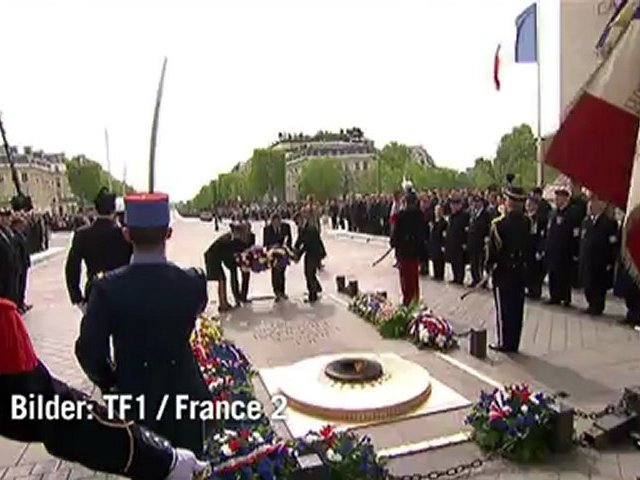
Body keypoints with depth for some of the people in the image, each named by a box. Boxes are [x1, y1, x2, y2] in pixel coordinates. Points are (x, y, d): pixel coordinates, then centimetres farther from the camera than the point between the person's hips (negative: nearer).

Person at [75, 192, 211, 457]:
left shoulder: (107, 287, -20)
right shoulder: (193, 282, -17)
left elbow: (89, 350, -13)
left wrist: (108, 381, 5)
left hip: (133, 394, 0)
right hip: (183, 391, 1)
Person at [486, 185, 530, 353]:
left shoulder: (499, 224, -18)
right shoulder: (526, 222, -1)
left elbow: (493, 249, -12)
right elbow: (527, 245, 5)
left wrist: (489, 267, -1)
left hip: (503, 270, -5)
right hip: (520, 270, 5)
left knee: (503, 307, 4)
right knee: (517, 306, 11)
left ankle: (504, 342, 12)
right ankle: (514, 342, 20)